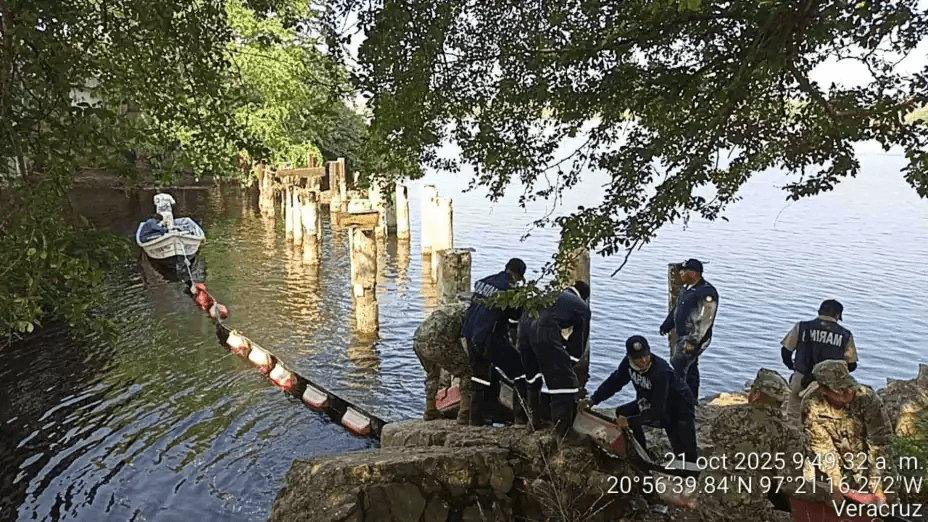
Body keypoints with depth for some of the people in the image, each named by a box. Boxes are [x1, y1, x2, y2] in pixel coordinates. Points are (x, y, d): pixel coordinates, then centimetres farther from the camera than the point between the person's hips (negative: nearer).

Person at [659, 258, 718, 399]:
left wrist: (692, 341, -24)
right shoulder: (687, 289, 10)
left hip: (695, 339, -9)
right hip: (682, 336, 9)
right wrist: (666, 326, 21)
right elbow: (676, 309, 21)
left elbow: (705, 320, -23)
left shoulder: (707, 292, -20)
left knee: (678, 366, -10)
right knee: (690, 368, 17)